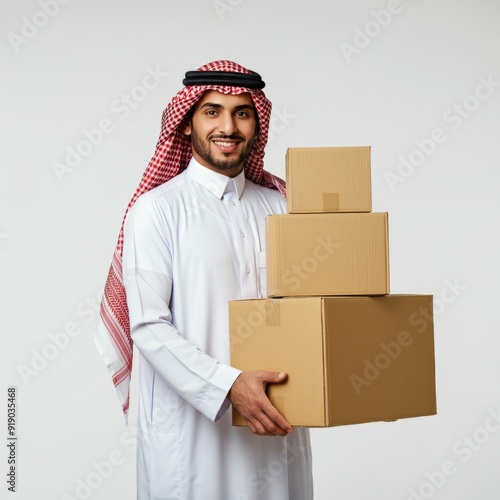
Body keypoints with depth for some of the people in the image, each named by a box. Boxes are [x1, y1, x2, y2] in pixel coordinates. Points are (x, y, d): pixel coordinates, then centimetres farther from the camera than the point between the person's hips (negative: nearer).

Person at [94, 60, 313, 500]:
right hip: (190, 428, -4)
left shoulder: (279, 206, 7)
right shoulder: (158, 208, -5)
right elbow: (149, 326, -12)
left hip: (272, 427, 4)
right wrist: (228, 386, -22)